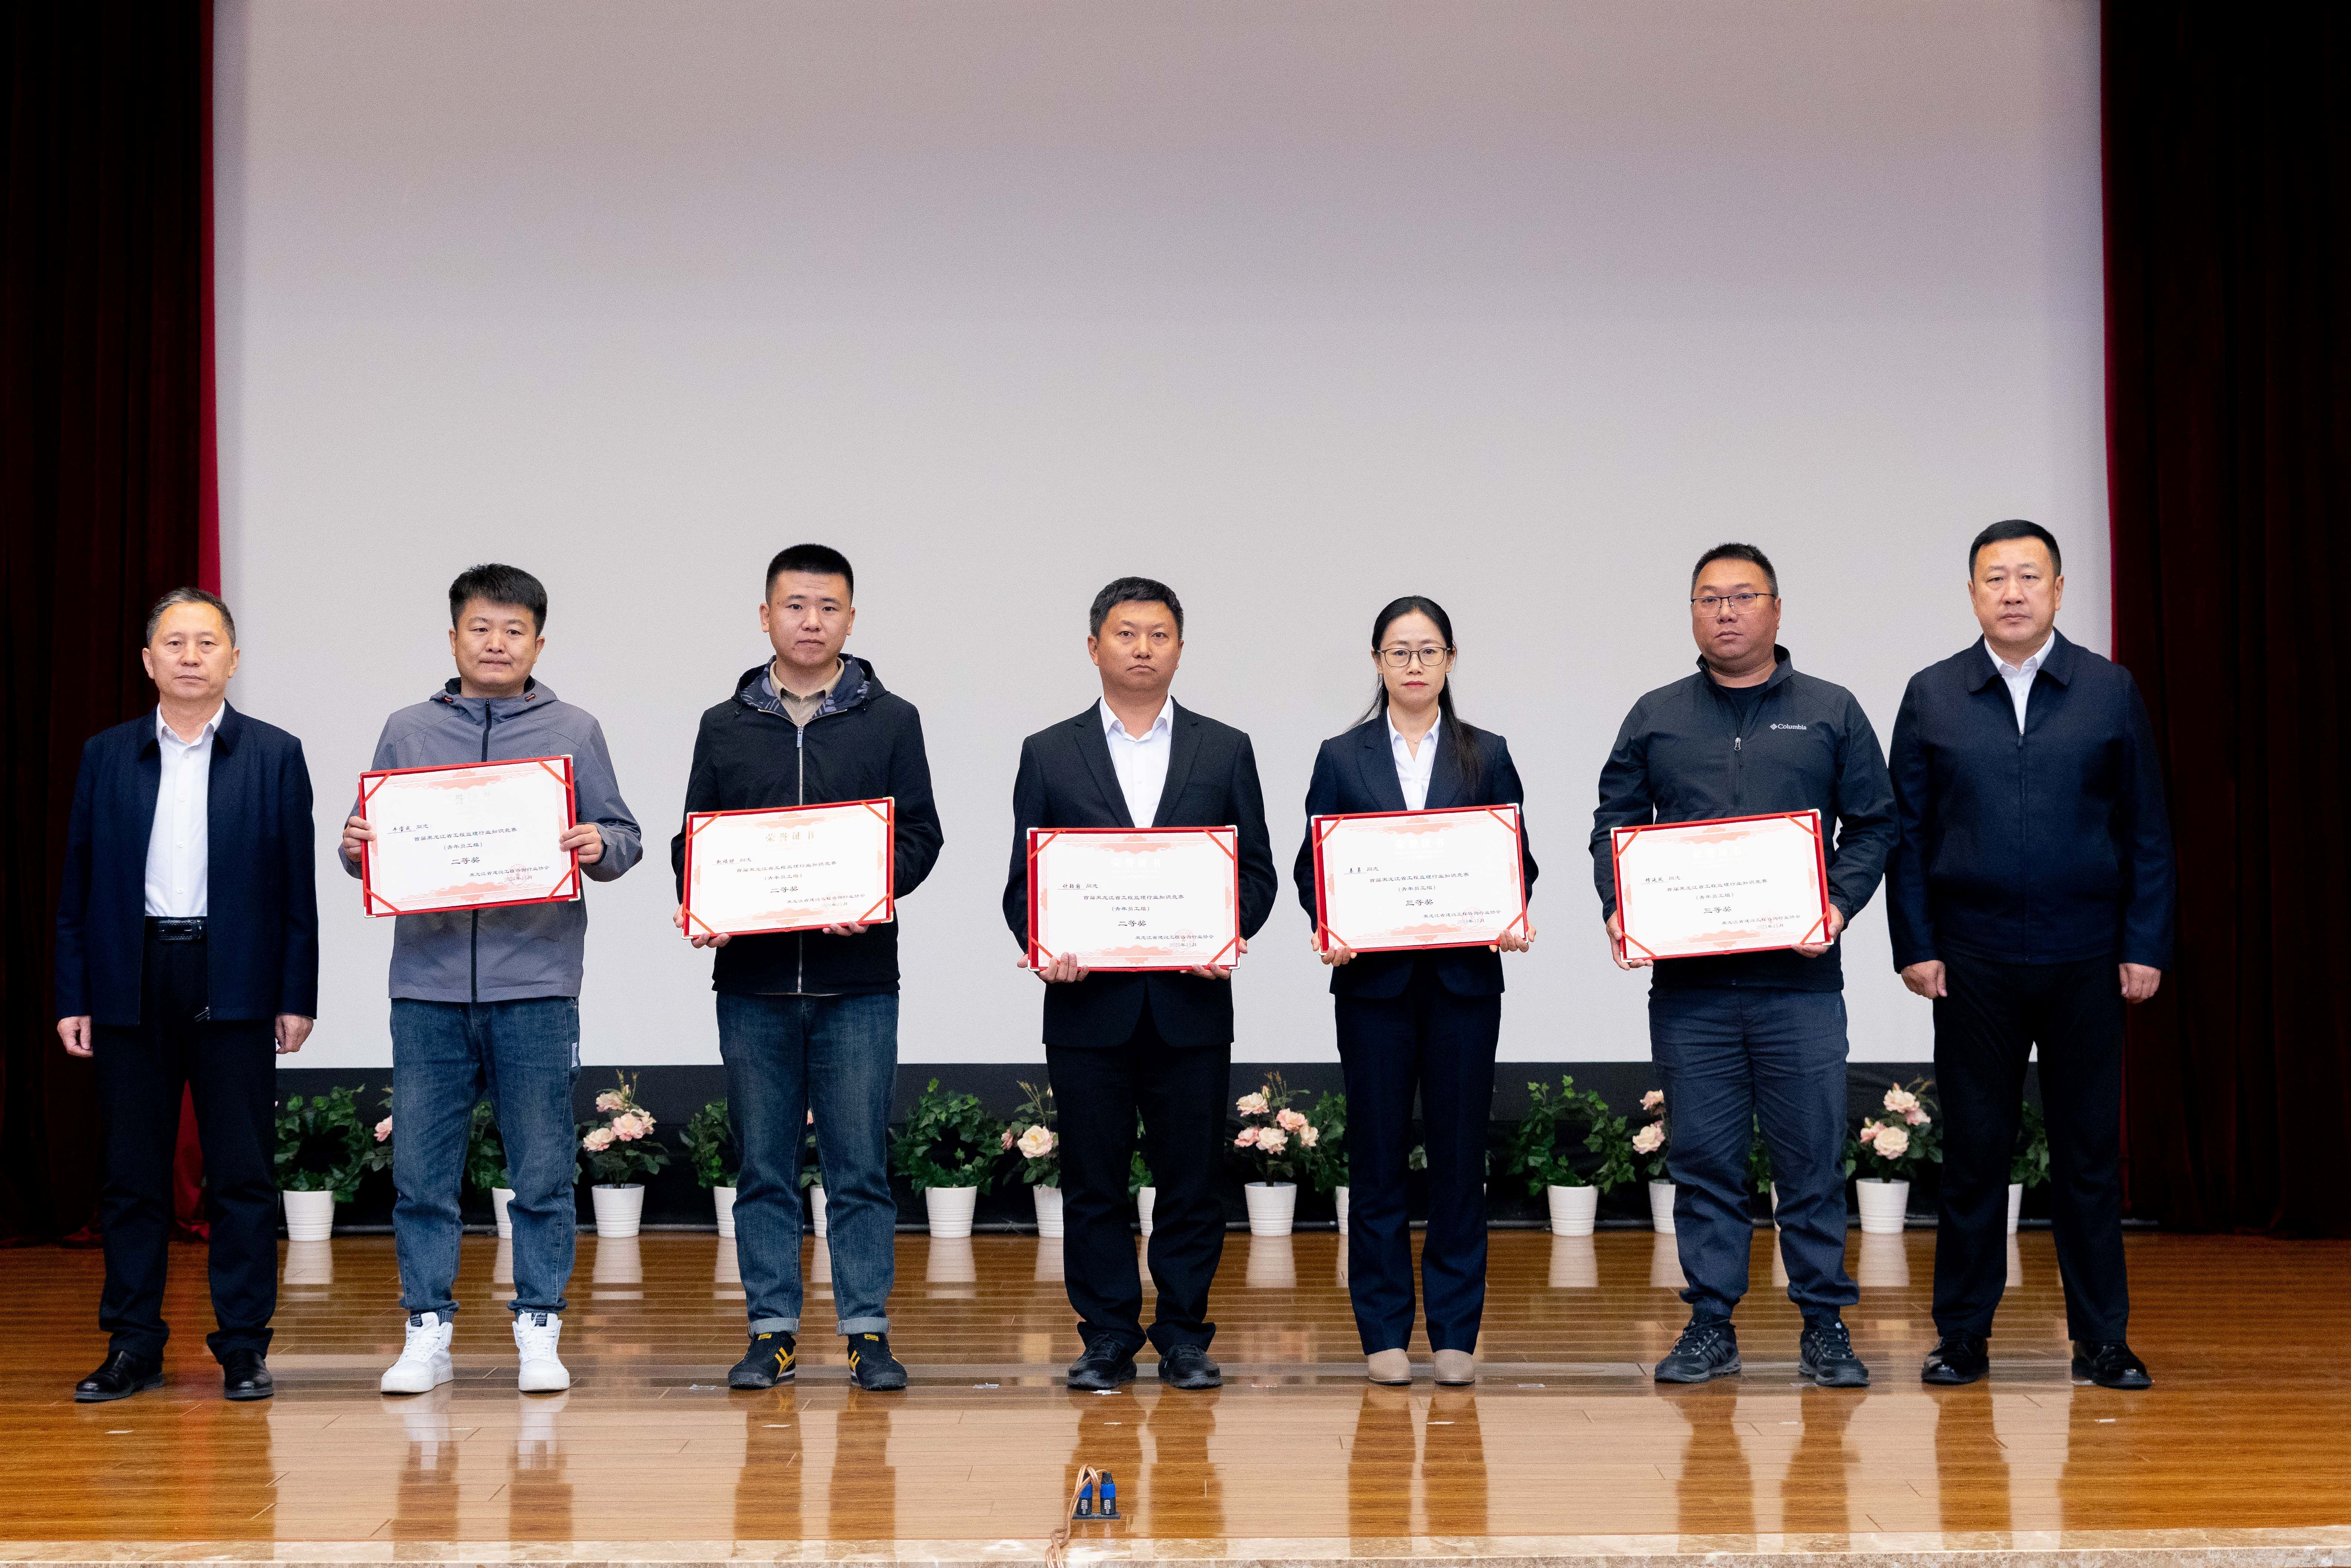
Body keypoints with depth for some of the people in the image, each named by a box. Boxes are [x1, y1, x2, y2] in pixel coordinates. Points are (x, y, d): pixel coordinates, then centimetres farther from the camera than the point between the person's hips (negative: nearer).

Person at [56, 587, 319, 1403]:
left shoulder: (275, 755, 5)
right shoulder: (106, 756, 9)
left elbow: (297, 885, 3)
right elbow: (78, 884, 8)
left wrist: (297, 997, -2)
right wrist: (72, 997, 2)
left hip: (234, 986, -2)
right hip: (131, 986, 2)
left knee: (242, 1175, 0)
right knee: (131, 1175, 5)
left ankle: (244, 1348, 8)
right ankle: (133, 1345, 14)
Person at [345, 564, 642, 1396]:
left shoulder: (573, 732, 7)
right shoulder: (407, 731, 10)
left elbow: (623, 838, 7)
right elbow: (371, 841, 13)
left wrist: (599, 847, -14)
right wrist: (358, 847, -9)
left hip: (535, 986, -1)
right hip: (429, 984, 1)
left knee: (543, 1174, 2)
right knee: (420, 1171, 3)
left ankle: (539, 1331, 12)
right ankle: (428, 1331, 12)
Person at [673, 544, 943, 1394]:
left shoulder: (890, 721, 7)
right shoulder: (725, 727, 11)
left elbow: (921, 835, 2)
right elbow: (693, 840, 12)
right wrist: (698, 905, -8)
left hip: (858, 980, -1)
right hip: (751, 981, 2)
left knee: (860, 1167, 1)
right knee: (764, 1168, 6)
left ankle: (867, 1331, 8)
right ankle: (772, 1331, 14)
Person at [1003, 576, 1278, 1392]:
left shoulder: (1225, 750, 10)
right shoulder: (1048, 754, 8)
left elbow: (1256, 868, 8)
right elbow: (1023, 881, 7)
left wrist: (1230, 936, -10)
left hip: (1191, 1002, 0)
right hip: (1089, 1004, 0)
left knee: (1191, 1178, 4)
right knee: (1093, 1180, 4)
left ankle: (1184, 1338, 14)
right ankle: (1107, 1339, 13)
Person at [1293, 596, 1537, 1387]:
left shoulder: (1487, 756, 10)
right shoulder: (1342, 757, 8)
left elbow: (1518, 860, 8)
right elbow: (1313, 866, 5)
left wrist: (1512, 921, -11)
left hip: (1464, 975, 1)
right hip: (1374, 977, 0)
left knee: (1460, 1152, 2)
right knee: (1378, 1153, 2)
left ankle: (1455, 1333, 10)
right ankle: (1384, 1331, 10)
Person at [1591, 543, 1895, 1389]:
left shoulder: (1832, 713, 9)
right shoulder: (1654, 719, 12)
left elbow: (1873, 825, 8)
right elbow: (1613, 827, 12)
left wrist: (1840, 906, -7)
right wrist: (1619, 910, -5)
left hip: (1800, 976, -1)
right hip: (1687, 980, 1)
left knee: (1812, 1156, 1)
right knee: (1703, 1158, 4)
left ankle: (1824, 1324, 10)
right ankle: (1710, 1325, 12)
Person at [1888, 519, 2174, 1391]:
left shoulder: (2111, 692, 5)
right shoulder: (1932, 697, 5)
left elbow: (2147, 830, 5)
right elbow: (1907, 834, 5)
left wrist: (2146, 947, -1)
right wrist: (1915, 947, -2)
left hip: (2085, 960, 0)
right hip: (1974, 962, 0)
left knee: (2090, 1153, 4)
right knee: (1974, 1150, 4)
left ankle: (2101, 1341, 13)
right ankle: (1962, 1336, 13)